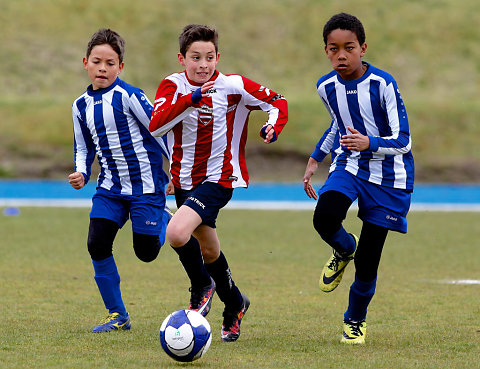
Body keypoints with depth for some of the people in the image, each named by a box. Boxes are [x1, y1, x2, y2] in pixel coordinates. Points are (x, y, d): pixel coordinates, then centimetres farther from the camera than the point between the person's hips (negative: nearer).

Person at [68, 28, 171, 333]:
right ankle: (117, 315, 1)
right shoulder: (81, 106, 6)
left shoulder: (128, 97, -13)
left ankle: (167, 221, 33)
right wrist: (82, 174, -2)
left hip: (145, 184, -5)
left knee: (146, 251, -3)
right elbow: (83, 148, 17)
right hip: (111, 188, 5)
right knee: (97, 244, -11)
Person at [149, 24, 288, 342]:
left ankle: (202, 286, 0)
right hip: (184, 180, 5)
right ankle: (234, 303, 43)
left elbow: (277, 102, 0)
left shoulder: (234, 86, -11)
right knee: (208, 250, 19)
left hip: (219, 178, -5)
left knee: (177, 233, -27)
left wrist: (274, 126, -21)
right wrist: (191, 99, -30)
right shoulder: (173, 86, -5)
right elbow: (155, 125, -21)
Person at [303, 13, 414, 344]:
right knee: (324, 218, -29)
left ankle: (356, 320, 24)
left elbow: (403, 141, -17)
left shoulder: (382, 84, -18)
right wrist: (315, 160, 19)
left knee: (368, 261, -3)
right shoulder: (327, 87, -2)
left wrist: (370, 143, -35)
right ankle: (345, 249, 8)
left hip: (387, 174, -3)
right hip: (347, 166, 3)